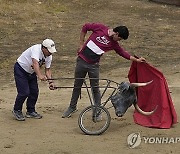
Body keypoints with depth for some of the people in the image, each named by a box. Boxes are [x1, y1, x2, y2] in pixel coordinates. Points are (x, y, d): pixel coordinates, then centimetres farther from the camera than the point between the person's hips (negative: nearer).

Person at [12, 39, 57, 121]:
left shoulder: (49, 56, -8)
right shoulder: (36, 49, -32)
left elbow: (47, 70, -2)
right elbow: (35, 63, -45)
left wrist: (50, 82, -16)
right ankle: (17, 111, 6)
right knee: (24, 92, -13)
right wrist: (40, 75, -56)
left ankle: (30, 111, 19)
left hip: (31, 72, 8)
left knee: (34, 92, 3)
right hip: (20, 69, -8)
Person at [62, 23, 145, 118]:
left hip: (93, 65, 2)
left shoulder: (114, 44, -1)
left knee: (95, 88, 2)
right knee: (77, 86, 9)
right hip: (82, 60, -2)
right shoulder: (100, 28, -11)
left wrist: (136, 60, 12)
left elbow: (123, 52, 12)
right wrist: (81, 44, -1)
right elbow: (85, 27, -1)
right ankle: (72, 107, 25)